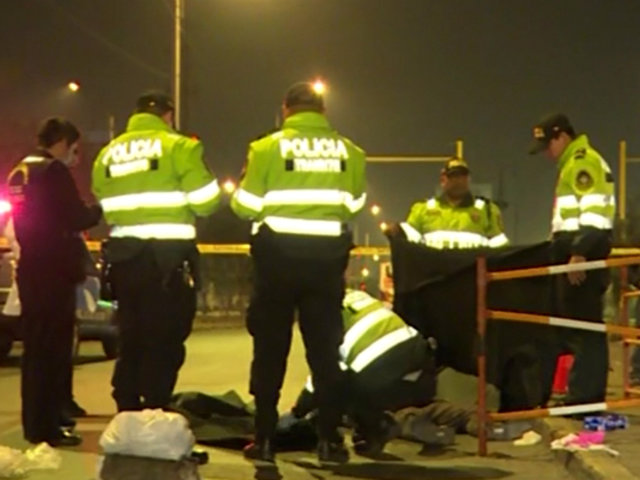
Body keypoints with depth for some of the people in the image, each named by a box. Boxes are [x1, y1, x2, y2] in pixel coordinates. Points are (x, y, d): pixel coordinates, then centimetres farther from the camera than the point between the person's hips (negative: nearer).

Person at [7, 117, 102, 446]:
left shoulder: (19, 174, 16)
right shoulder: (54, 172, -12)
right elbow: (76, 219, -16)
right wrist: (101, 209, 1)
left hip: (30, 269, 9)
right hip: (54, 271, -9)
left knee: (36, 348, 14)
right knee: (53, 349, -6)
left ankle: (35, 423, 19)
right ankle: (46, 427, -5)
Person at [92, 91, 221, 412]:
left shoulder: (108, 153, 13)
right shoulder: (178, 146, -4)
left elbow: (107, 209, 11)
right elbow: (205, 202, -7)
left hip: (124, 256, 6)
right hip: (168, 258, -5)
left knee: (131, 341, 13)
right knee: (164, 344, -1)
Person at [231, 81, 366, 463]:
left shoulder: (267, 147, -6)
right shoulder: (348, 151, 0)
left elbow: (245, 206, -5)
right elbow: (354, 205, 3)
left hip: (278, 254, -1)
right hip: (328, 255, 2)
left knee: (270, 348, 8)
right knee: (326, 348, 9)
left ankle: (265, 438, 9)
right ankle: (330, 439, 9)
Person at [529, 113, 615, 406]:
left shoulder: (584, 162, -10)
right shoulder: (573, 165, 23)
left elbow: (593, 213, -21)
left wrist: (579, 254, -25)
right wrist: (563, 250, 23)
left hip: (583, 258, -11)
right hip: (577, 255, 11)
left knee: (584, 327, -10)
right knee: (582, 326, 11)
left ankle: (586, 398, -9)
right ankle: (587, 395, 14)